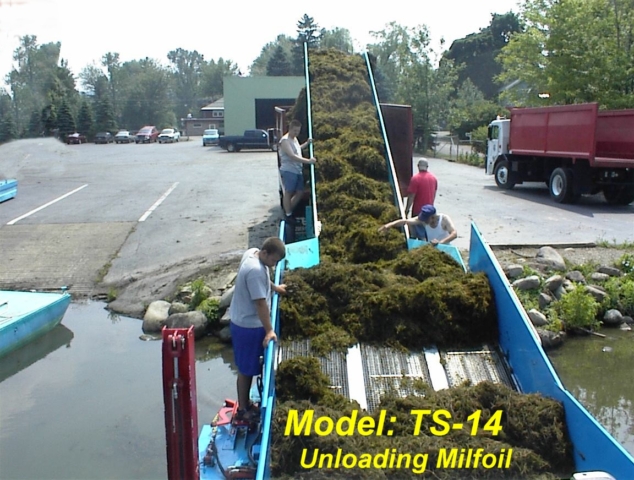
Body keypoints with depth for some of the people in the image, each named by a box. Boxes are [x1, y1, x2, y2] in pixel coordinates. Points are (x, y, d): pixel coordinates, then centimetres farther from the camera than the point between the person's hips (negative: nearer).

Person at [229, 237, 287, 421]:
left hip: (245, 321, 10)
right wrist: (269, 330, -23)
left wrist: (274, 287, 34)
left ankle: (245, 403, 35)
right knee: (246, 369, 5)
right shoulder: (255, 270, -31)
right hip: (248, 326, -10)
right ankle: (243, 409, 20)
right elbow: (261, 303, -28)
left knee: (249, 367, 21)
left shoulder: (252, 252, -1)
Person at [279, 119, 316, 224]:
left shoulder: (294, 139, 16)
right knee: (288, 193, -1)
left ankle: (289, 210, 26)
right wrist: (308, 161, -28)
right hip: (288, 171, -9)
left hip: (298, 171, 10)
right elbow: (292, 156, -25)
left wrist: (307, 143, 22)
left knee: (300, 192, 12)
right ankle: (288, 215, 7)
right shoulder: (285, 140, -16)